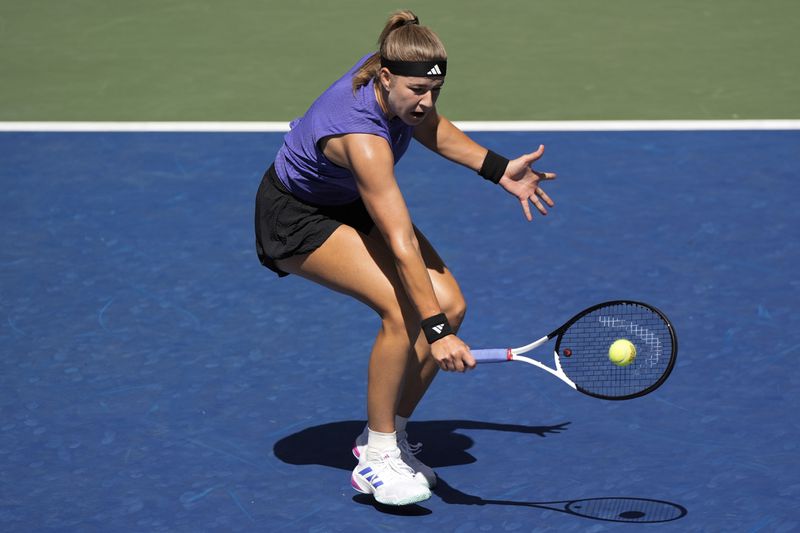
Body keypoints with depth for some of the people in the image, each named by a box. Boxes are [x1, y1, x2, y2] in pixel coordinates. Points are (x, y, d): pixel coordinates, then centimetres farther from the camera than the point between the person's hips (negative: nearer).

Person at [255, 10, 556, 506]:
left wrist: (498, 168, 3)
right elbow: (402, 245, -42)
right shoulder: (362, 138, -39)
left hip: (351, 204, 9)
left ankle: (390, 433, 8)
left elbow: (429, 125, 9)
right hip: (295, 217, -9)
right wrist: (435, 332, -44)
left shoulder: (399, 81, -16)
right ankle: (376, 458, -14)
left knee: (450, 303, -7)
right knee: (403, 309, -28)